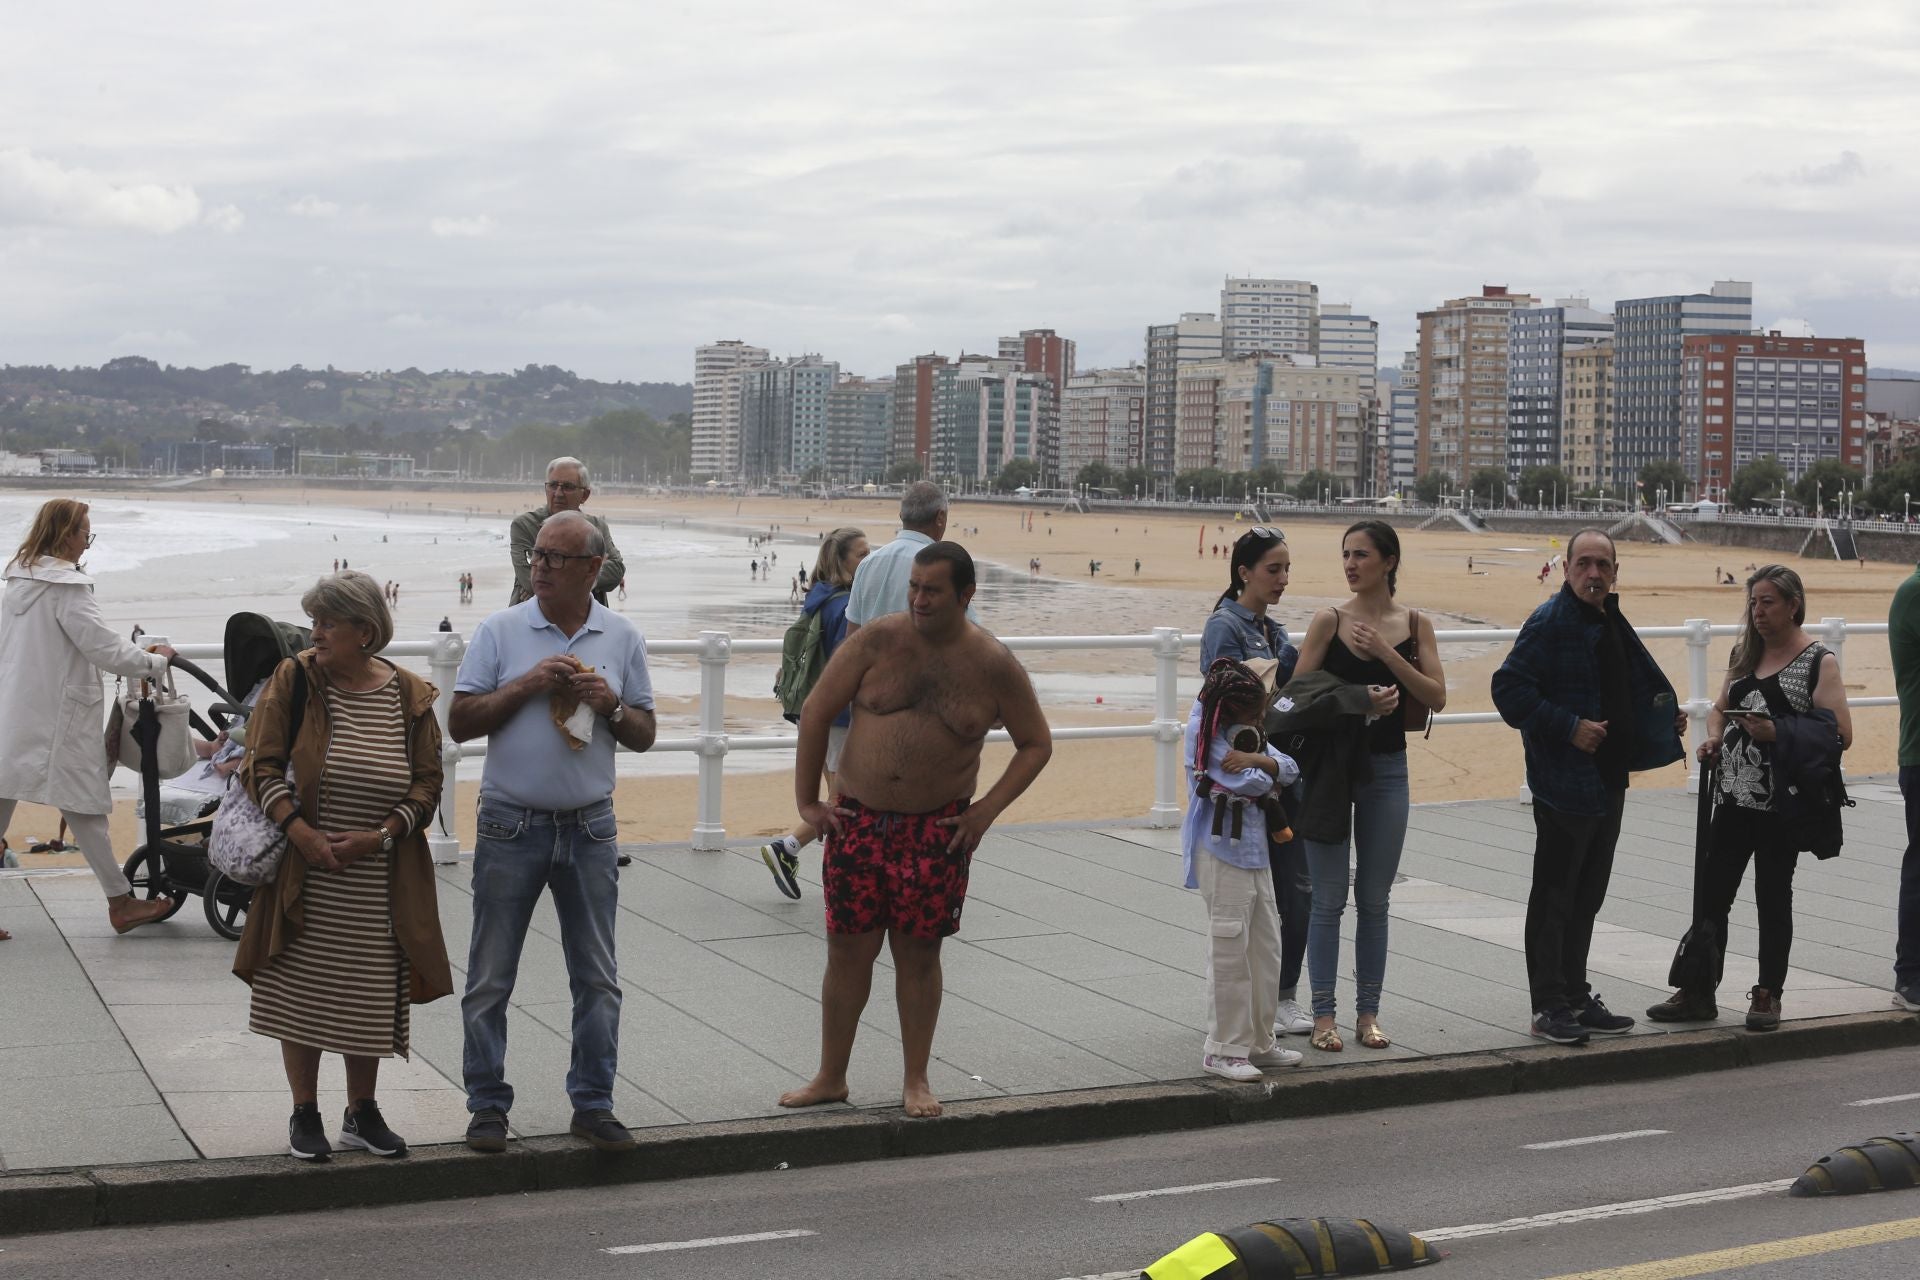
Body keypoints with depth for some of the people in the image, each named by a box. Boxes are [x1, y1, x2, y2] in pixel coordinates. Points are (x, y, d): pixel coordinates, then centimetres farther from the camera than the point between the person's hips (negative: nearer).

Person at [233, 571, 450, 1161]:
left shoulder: (409, 695, 0)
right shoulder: (293, 679, -4)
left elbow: (428, 781, 3)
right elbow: (262, 765, -5)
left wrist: (381, 835, -11)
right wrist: (302, 834, -17)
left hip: (378, 878, 1)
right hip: (305, 871, -1)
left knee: (371, 996, 9)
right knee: (300, 991, 5)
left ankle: (362, 1113, 24)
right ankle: (305, 1115, 18)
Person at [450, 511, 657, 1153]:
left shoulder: (623, 638, 4)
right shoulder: (500, 631, -1)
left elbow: (644, 737, 8)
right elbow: (460, 723, -4)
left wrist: (611, 706, -12)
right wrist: (528, 685, -15)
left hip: (590, 828, 2)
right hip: (510, 826, -1)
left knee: (597, 978, 7)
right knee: (490, 978, 4)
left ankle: (593, 1104, 18)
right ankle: (488, 1105, 16)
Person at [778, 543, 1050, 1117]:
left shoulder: (993, 665, -3)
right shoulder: (878, 640, -4)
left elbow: (1036, 743, 7)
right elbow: (816, 710, 1)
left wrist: (987, 810, -3)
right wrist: (806, 800, 0)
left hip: (938, 828, -1)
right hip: (858, 820, 1)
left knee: (918, 952, 6)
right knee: (848, 949, 4)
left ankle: (916, 1080, 19)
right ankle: (831, 1077, 18)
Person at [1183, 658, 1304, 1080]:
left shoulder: (1244, 730, 12)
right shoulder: (1206, 733, -15)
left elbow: (1289, 769, 2)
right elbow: (1248, 785, -24)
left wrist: (1256, 758, -16)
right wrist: (1265, 771, -3)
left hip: (1255, 848, 9)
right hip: (1223, 851, -9)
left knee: (1266, 947, 14)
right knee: (1230, 951, -5)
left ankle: (1258, 1041, 24)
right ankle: (1223, 1050, 3)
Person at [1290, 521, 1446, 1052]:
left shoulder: (1414, 624, 2)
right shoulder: (1329, 621, -4)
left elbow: (1436, 697, -6)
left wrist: (1387, 652, -15)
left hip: (1387, 768, 2)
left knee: (1374, 900, 9)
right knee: (1329, 899, 1)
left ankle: (1368, 1012, 18)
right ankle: (1323, 1014, 9)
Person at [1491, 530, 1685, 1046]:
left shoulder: (1611, 624, 13)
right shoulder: (1550, 622, -14)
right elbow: (1509, 688, -20)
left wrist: (1665, 721, 10)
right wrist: (1570, 727, -22)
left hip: (1607, 783, 9)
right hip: (1564, 785, -9)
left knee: (1586, 897, 16)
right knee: (1554, 898, -1)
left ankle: (1576, 999, 25)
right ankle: (1549, 1008, 5)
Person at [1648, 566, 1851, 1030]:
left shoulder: (1819, 660, -6)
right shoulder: (1745, 652, 12)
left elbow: (1841, 735, -12)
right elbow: (1720, 708, 22)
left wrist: (1776, 733, -22)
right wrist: (1714, 738, 1)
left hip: (1782, 803, -5)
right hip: (1735, 796, 6)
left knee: (1773, 895, 4)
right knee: (1710, 891, 4)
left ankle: (1768, 995, 16)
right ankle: (1698, 993, 12)